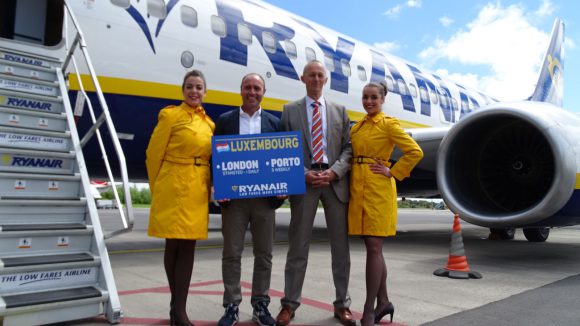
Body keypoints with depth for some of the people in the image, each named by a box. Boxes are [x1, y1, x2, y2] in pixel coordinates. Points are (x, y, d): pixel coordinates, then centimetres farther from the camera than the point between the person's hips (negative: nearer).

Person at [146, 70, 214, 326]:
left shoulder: (209, 123, 12)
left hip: (198, 190, 4)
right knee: (173, 246, 5)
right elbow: (154, 155, -2)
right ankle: (177, 304, 19)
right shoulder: (170, 115, -3)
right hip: (174, 188, -4)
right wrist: (157, 189, 3)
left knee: (188, 246, 5)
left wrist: (207, 188, 7)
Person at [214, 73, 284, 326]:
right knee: (231, 253, 5)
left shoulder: (275, 123, 8)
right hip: (233, 197, -1)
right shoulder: (225, 120, 5)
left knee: (264, 254, 7)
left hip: (265, 197, 1)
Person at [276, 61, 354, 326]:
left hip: (336, 182, 2)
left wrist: (334, 171, -10)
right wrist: (303, 174, -12)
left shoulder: (340, 111, 13)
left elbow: (348, 148, 6)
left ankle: (342, 304, 18)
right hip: (303, 182, -2)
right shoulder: (290, 110, 8)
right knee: (298, 245, 3)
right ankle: (289, 303, 13)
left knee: (340, 245, 6)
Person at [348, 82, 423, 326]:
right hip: (358, 189, 7)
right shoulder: (356, 127, 16)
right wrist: (352, 175, 7)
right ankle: (383, 302, 22)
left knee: (374, 247, -6)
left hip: (378, 190, -6)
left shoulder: (389, 124, -3)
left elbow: (415, 152, -8)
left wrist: (393, 173, -9)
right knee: (372, 248, 10)